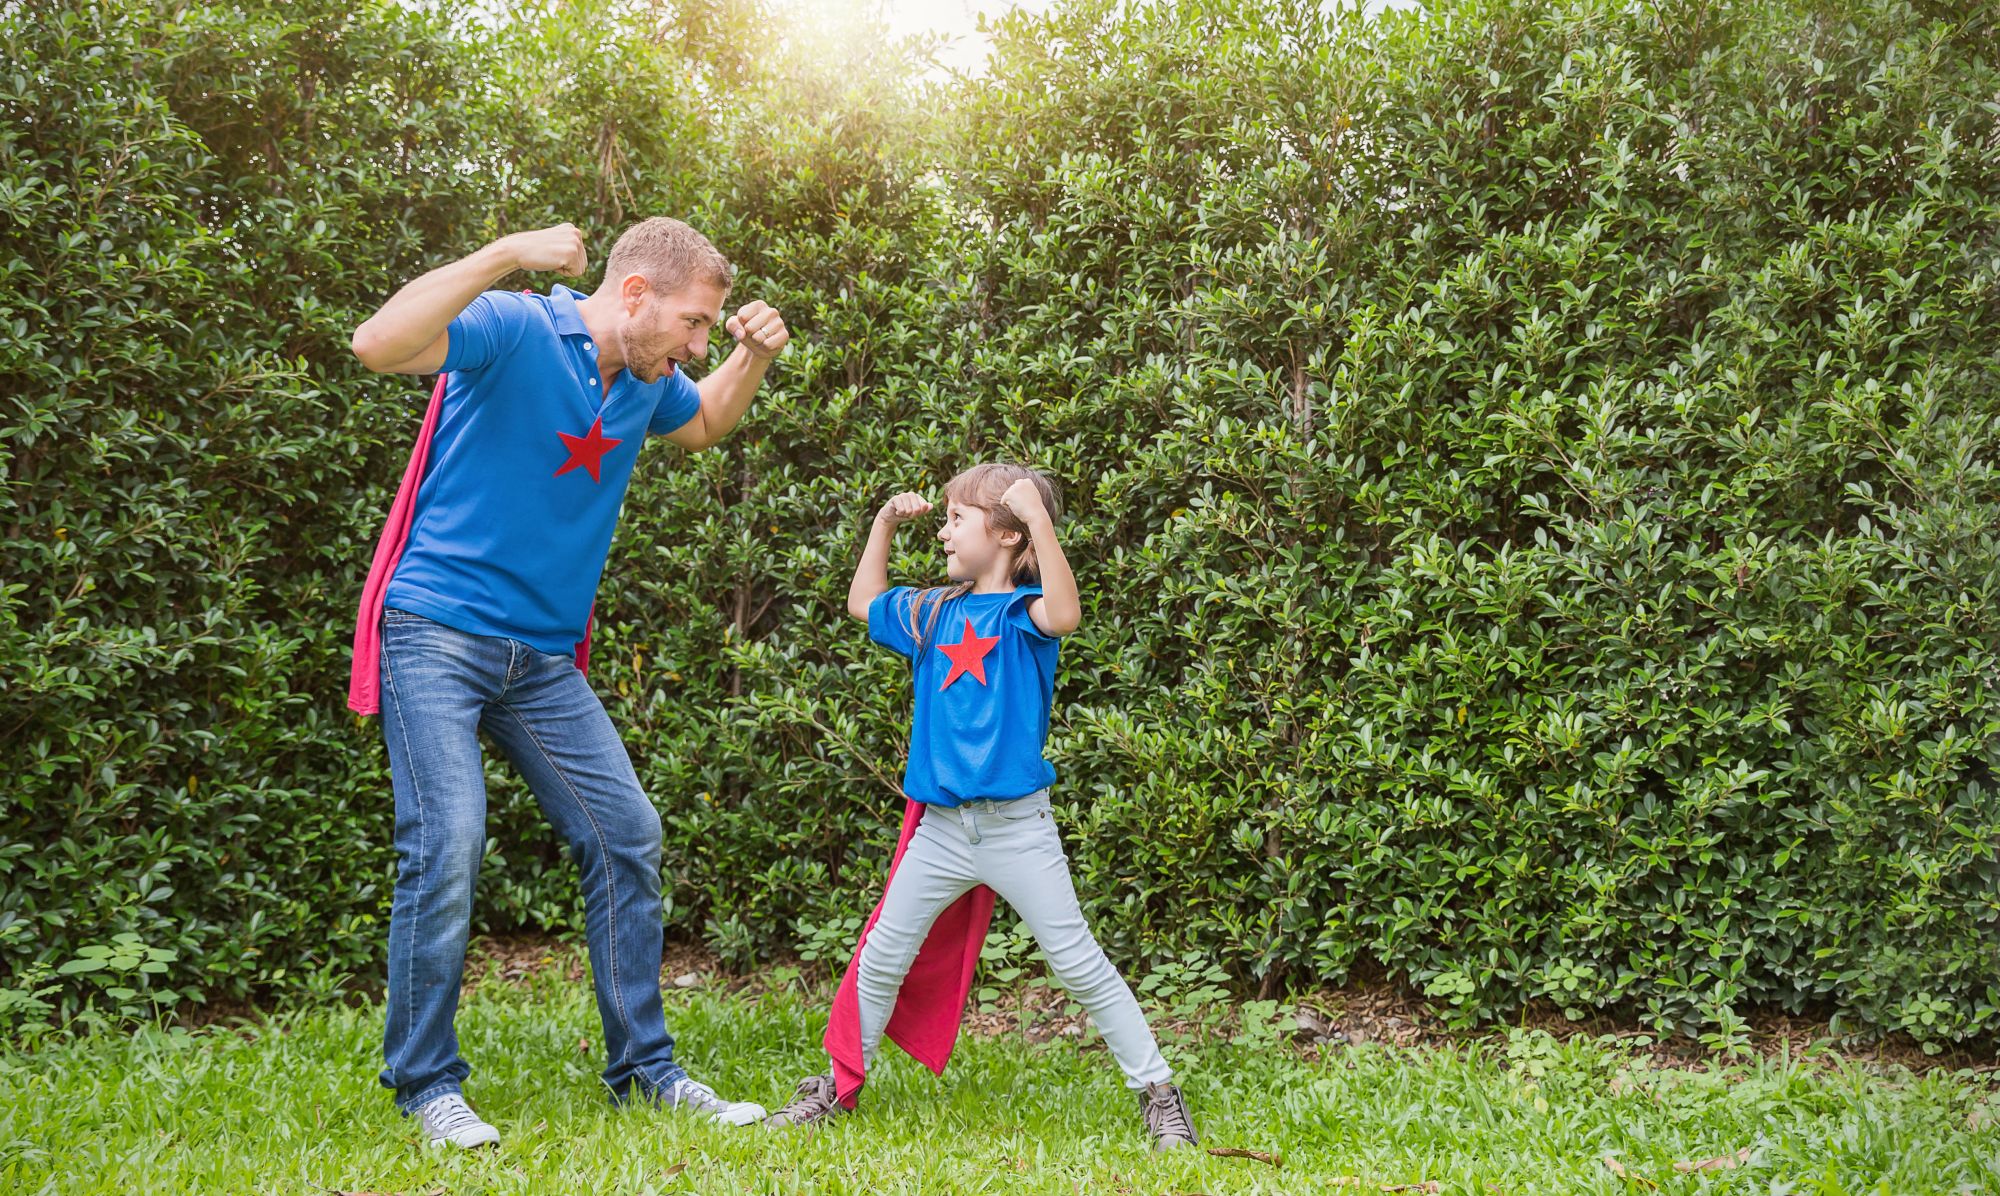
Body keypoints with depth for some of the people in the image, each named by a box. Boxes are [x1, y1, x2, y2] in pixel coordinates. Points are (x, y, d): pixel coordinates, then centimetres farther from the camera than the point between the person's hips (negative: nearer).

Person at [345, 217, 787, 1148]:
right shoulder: (515, 329, -14)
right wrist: (506, 255, -33)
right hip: (438, 635, -7)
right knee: (447, 845, -16)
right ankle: (424, 1082, 0)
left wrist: (755, 356, 11)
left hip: (545, 658, 7)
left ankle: (642, 1067, 14)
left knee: (627, 836, 3)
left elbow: (705, 426, 32)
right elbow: (377, 345, -30)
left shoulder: (647, 381, 9)